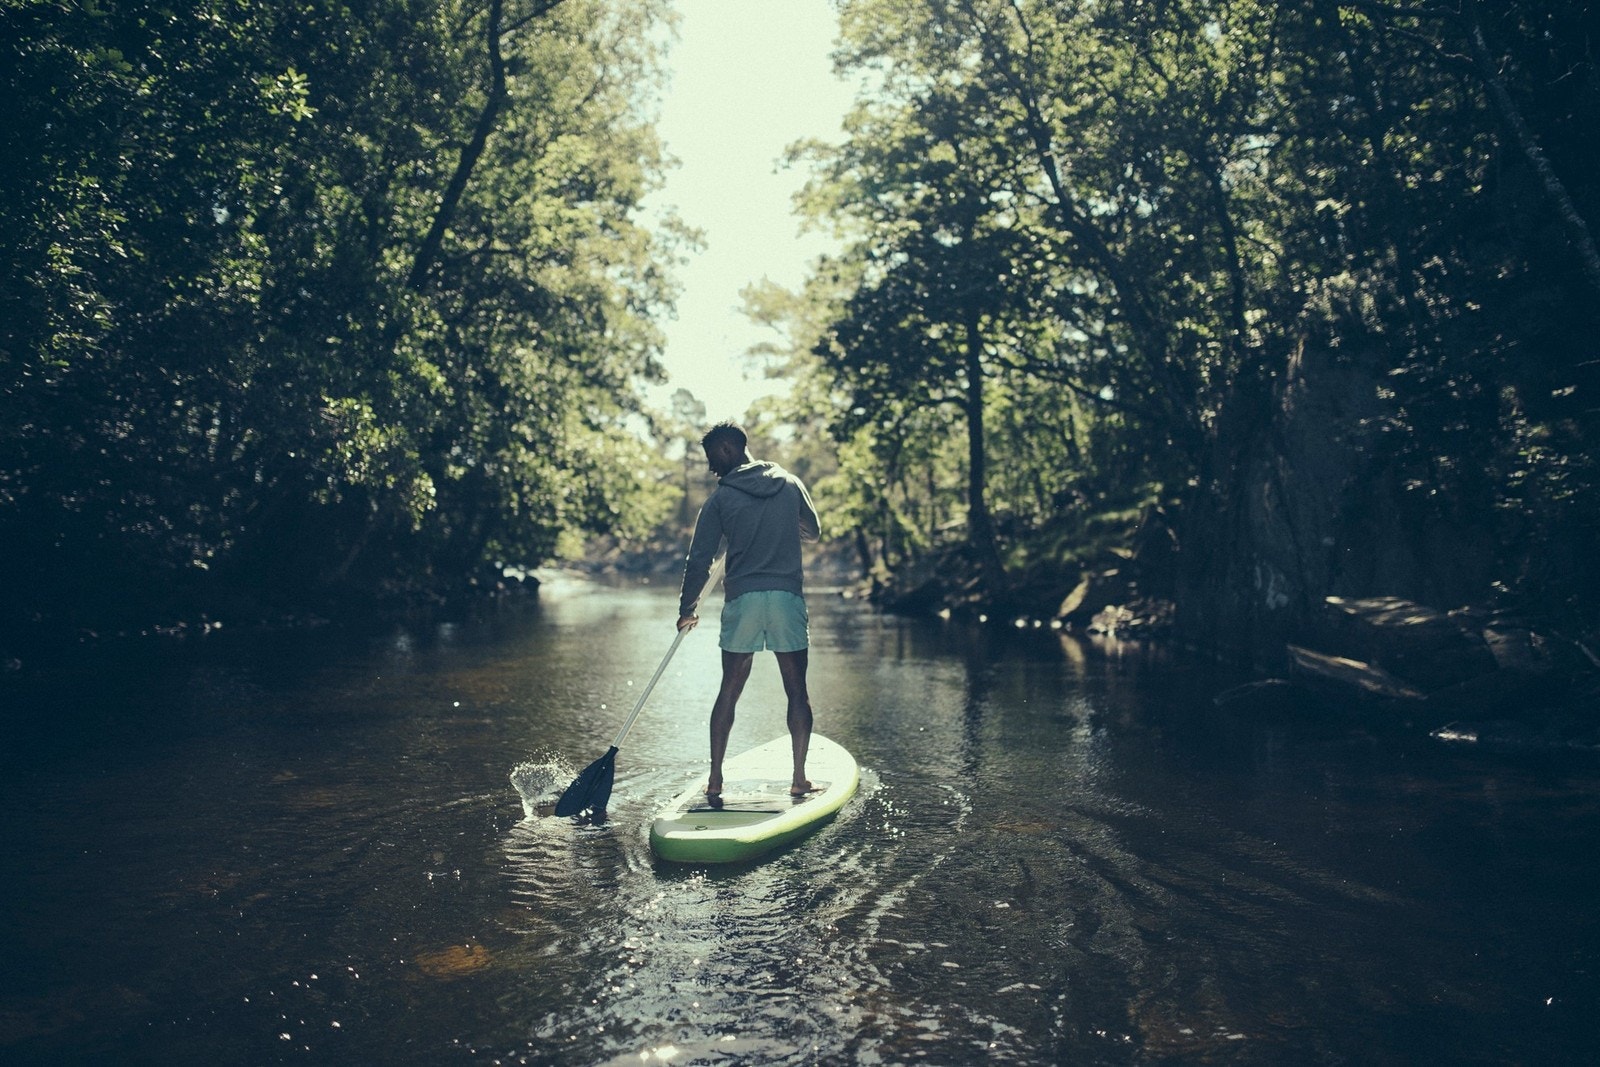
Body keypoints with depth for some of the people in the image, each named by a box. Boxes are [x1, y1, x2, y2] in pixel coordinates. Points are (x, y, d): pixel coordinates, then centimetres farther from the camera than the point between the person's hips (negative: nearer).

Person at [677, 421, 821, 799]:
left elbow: (699, 560, 0)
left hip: (742, 601, -1)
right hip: (788, 597, 1)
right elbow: (813, 531, 21)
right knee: (797, 690, 7)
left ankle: (715, 778, 12)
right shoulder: (790, 484, 6)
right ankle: (799, 778, 7)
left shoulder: (721, 498, 0)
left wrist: (687, 609, 11)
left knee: (729, 690, 10)